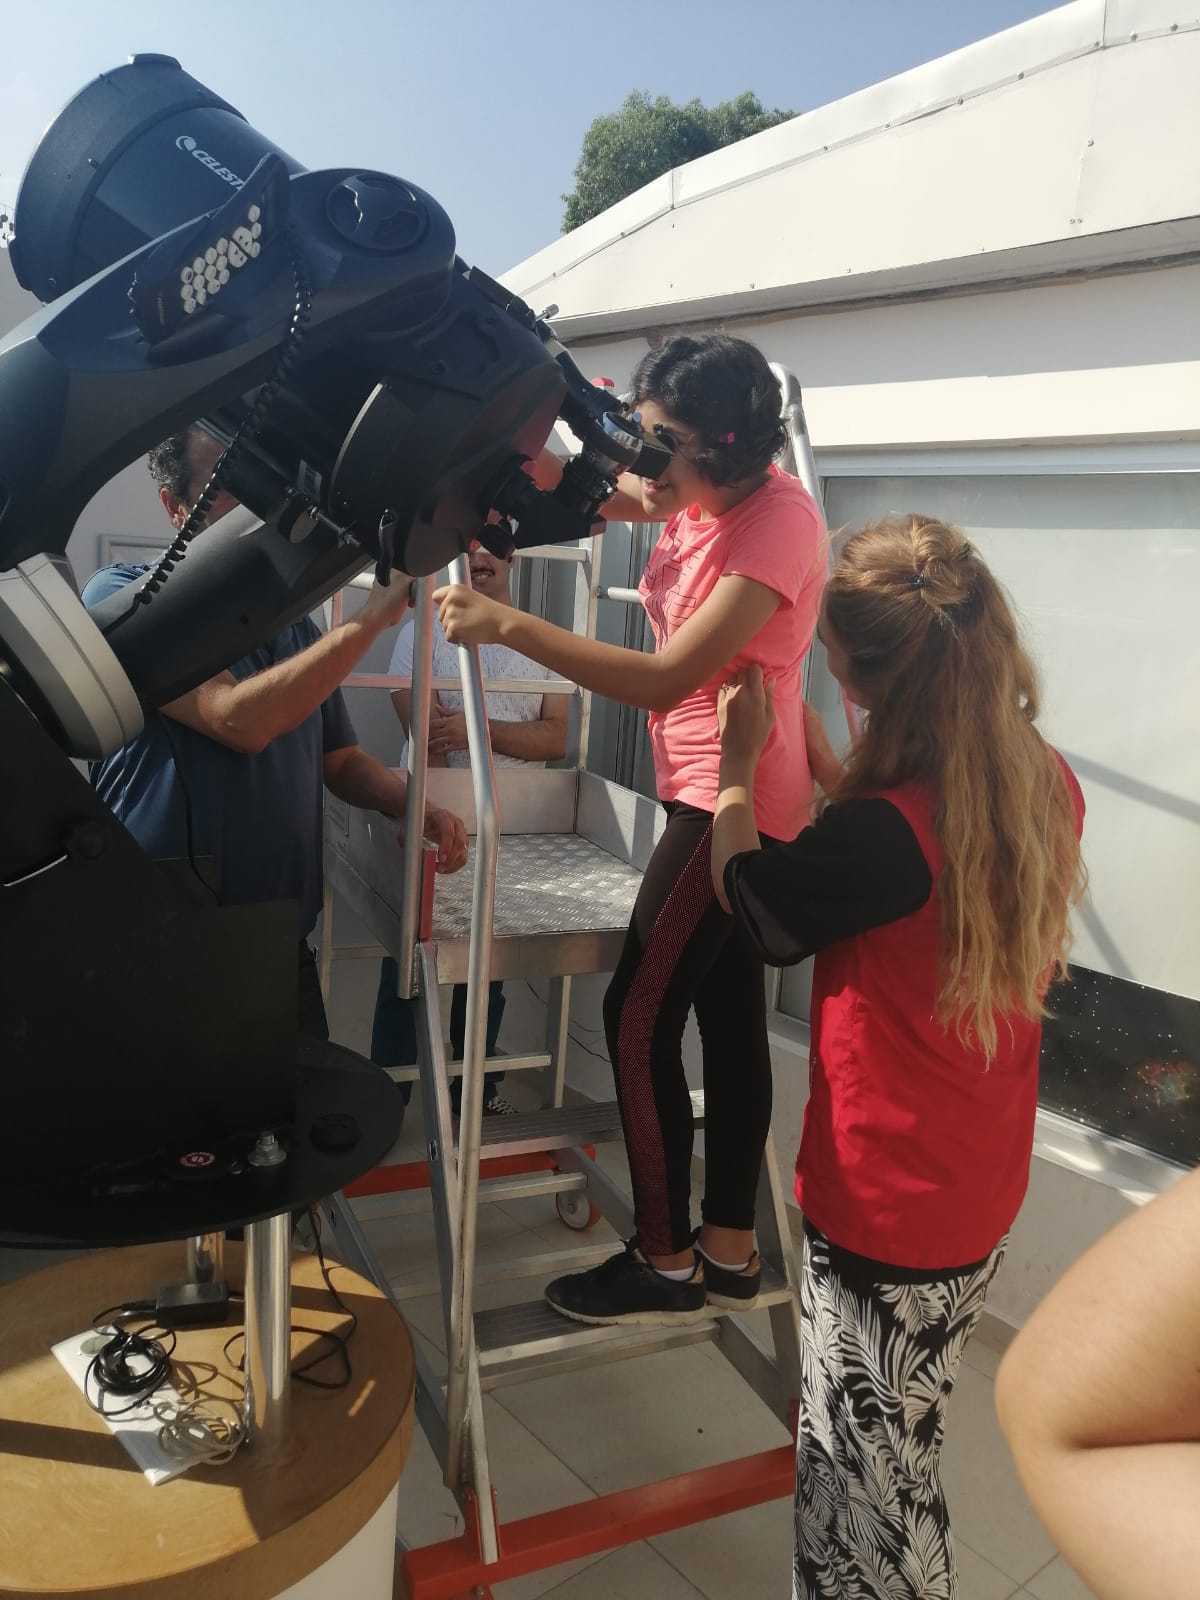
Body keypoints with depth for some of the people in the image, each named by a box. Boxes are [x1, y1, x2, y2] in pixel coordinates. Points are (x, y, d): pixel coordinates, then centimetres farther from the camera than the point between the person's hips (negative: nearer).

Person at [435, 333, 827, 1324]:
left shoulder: (778, 522, -21)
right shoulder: (701, 493, 4)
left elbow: (667, 678, -27)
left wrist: (506, 624, -28)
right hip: (719, 796, 9)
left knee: (638, 1017, -3)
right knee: (729, 1012, 14)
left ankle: (666, 1266, 14)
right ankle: (730, 1252, 29)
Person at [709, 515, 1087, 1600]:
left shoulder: (884, 834, -30)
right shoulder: (1050, 787, -7)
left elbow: (746, 896, -11)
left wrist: (739, 764, 2)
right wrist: (814, 756, 11)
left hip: (885, 1219, -7)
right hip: (982, 1202, 8)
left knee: (865, 1484, 15)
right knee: (899, 1457, 27)